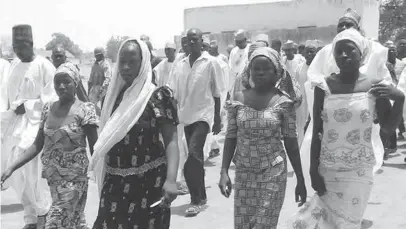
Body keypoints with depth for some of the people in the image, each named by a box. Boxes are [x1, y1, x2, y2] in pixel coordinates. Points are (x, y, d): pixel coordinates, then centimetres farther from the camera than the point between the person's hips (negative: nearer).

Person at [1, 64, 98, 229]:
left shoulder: (84, 110, -11)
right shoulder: (48, 108, 4)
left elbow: (94, 149, -10)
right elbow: (37, 145, 7)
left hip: (74, 178, -5)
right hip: (52, 177, 5)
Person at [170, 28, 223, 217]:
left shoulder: (211, 63, -5)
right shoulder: (180, 65, 7)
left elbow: (217, 94, -3)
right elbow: (176, 95, 11)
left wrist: (217, 120, -3)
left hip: (203, 115, -5)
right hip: (187, 116, 5)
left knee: (193, 155, -17)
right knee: (196, 157, 13)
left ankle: (195, 199, -7)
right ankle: (201, 196, 26)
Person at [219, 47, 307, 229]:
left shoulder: (283, 102, -7)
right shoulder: (239, 100, -1)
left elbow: (291, 143, -2)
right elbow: (231, 138, 3)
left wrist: (300, 180, 0)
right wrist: (224, 172, -6)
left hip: (273, 174, -2)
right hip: (243, 174, 3)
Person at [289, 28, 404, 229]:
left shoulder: (374, 86, -5)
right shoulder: (324, 86, -5)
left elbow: (388, 127, 3)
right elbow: (317, 132, -2)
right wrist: (313, 171, -4)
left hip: (358, 172, 0)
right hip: (327, 169, 1)